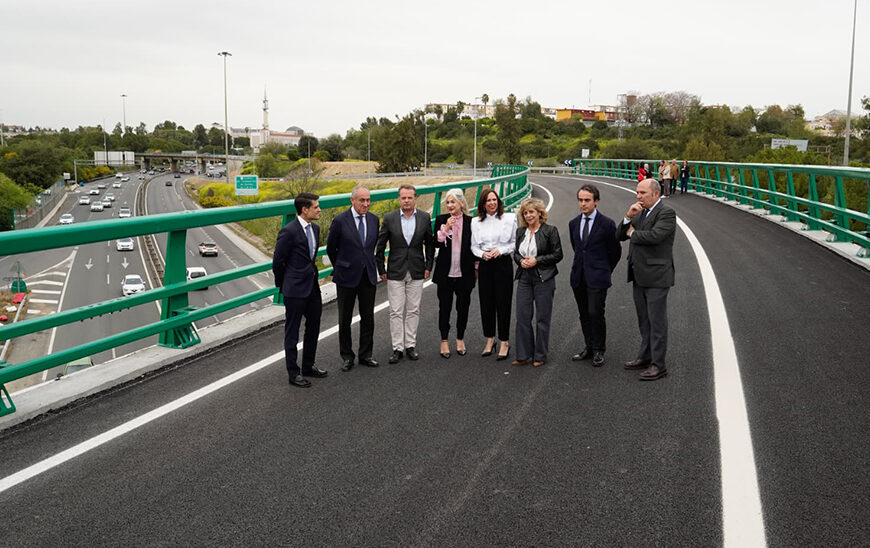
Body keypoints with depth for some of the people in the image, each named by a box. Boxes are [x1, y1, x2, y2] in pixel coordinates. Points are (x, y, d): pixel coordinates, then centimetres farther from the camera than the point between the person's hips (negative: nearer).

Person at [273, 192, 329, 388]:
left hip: (312, 286, 8)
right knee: (292, 332, 4)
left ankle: (308, 366, 33)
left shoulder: (315, 228, 7)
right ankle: (293, 373, 13)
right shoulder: (289, 231, -18)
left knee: (313, 327, 17)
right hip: (295, 290, -8)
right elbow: (277, 262, -11)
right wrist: (282, 285, 0)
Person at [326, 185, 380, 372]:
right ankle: (347, 356, 19)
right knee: (345, 319, 7)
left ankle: (366, 355, 22)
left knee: (368, 318, 9)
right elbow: (331, 248, 1)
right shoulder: (340, 220, -11)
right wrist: (340, 267, 10)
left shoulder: (374, 220, 3)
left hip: (368, 276, 4)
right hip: (347, 277, -4)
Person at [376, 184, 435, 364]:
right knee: (396, 311, 0)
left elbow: (429, 244, 10)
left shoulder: (425, 218, 1)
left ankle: (410, 345, 17)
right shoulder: (389, 218, -3)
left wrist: (428, 266, 5)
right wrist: (381, 270, 1)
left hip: (416, 272, 1)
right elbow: (380, 246, 2)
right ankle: (397, 348, 7)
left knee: (413, 310, 7)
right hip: (395, 272, -1)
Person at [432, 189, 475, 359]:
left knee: (463, 306, 10)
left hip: (464, 273, 0)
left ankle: (460, 339, 26)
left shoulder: (471, 221, 0)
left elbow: (474, 246, 6)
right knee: (445, 306, 6)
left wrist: (476, 268, 5)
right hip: (445, 272, 0)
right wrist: (446, 228, -18)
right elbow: (436, 244, -6)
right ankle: (444, 341, 18)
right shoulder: (441, 220, 0)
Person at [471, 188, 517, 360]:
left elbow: (515, 243, 1)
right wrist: (482, 254, -8)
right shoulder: (476, 222, 7)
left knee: (503, 303, -1)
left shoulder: (509, 218, -1)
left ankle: (504, 342, 8)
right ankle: (489, 340, 21)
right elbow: (474, 246, 11)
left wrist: (500, 250, -12)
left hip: (503, 263, -3)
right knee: (486, 302, 7)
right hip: (484, 265, 3)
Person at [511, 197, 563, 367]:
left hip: (543, 278, -5)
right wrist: (521, 261, -4)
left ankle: (540, 356, 12)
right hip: (524, 278, 5)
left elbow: (558, 254, -6)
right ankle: (523, 355, 12)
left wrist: (536, 260, -14)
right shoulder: (520, 231, 11)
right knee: (522, 316, 3)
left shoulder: (550, 230, -4)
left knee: (542, 318, 2)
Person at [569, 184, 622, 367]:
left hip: (597, 277, -5)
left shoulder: (607, 223, -8)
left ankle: (599, 351, 5)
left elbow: (615, 251, 2)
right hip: (579, 276, 5)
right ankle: (589, 347, 24)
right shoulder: (573, 223, 9)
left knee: (596, 314, -9)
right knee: (584, 315, 11)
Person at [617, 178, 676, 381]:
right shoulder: (639, 213, 13)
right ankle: (645, 356, 29)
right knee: (644, 319, 18)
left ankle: (658, 364, 3)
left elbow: (654, 235, -27)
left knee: (657, 321, -3)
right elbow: (619, 236, 10)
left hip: (656, 277, -8)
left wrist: (633, 233, -9)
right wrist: (628, 218, -7)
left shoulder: (666, 213, -11)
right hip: (639, 275, 8)